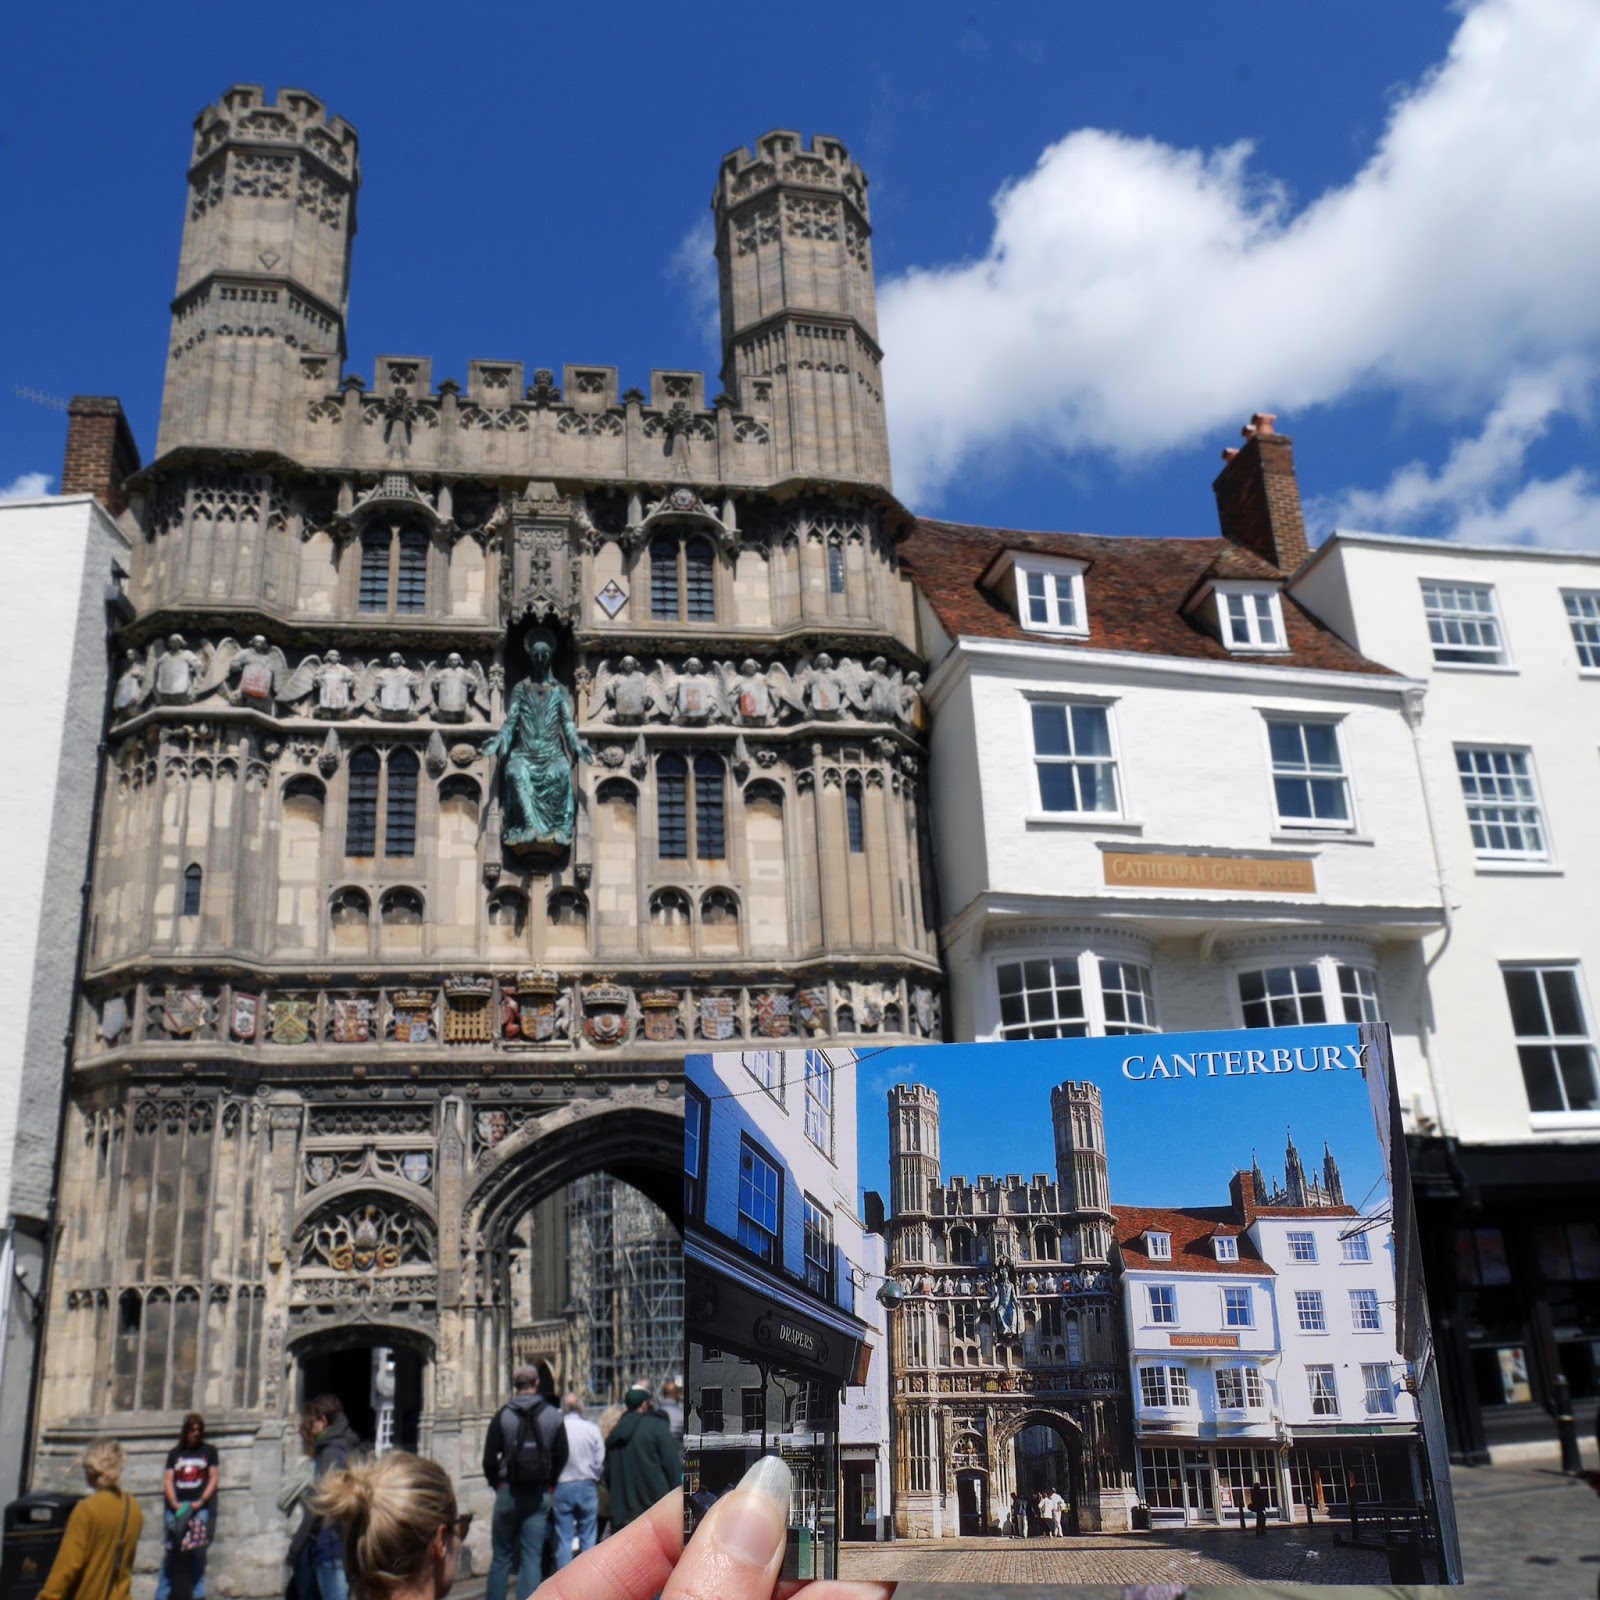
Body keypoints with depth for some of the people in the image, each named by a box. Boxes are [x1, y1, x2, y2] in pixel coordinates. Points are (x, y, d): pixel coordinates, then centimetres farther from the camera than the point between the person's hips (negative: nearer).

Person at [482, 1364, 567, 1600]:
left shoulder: (503, 1415, -4)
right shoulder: (553, 1415, 0)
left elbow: (489, 1458, -3)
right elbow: (562, 1456, 4)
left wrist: (497, 1483, 11)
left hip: (508, 1492, -1)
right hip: (540, 1494, 1)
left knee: (501, 1556, 10)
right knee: (532, 1558, 5)